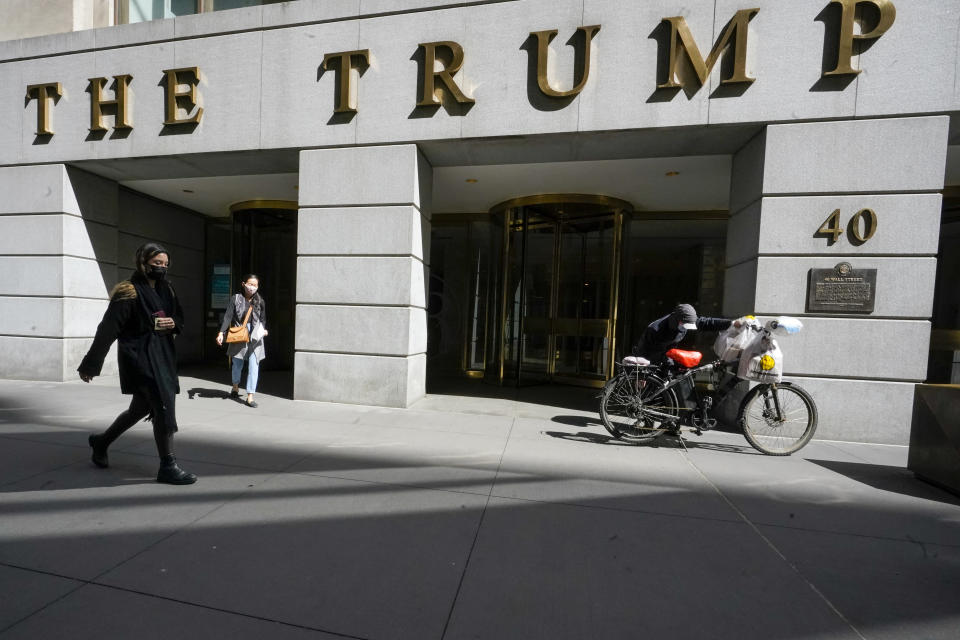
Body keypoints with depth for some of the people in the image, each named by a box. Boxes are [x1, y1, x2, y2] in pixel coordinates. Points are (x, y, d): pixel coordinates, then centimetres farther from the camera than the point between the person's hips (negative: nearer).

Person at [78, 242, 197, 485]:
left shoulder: (166, 290, 9)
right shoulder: (129, 292, -12)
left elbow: (180, 319, 19)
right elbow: (107, 329, -13)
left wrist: (173, 323, -5)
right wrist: (90, 364, -12)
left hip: (162, 356, 8)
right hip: (139, 357, -8)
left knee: (141, 408, 20)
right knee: (164, 406, -11)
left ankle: (101, 441, 45)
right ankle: (168, 467, -1)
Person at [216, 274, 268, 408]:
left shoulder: (259, 300, 4)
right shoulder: (236, 298, -1)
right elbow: (228, 316, -6)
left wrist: (264, 329, -2)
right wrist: (221, 332, -15)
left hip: (255, 336, 0)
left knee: (254, 365, -5)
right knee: (237, 363, 15)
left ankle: (250, 397, 0)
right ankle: (235, 387, 43)